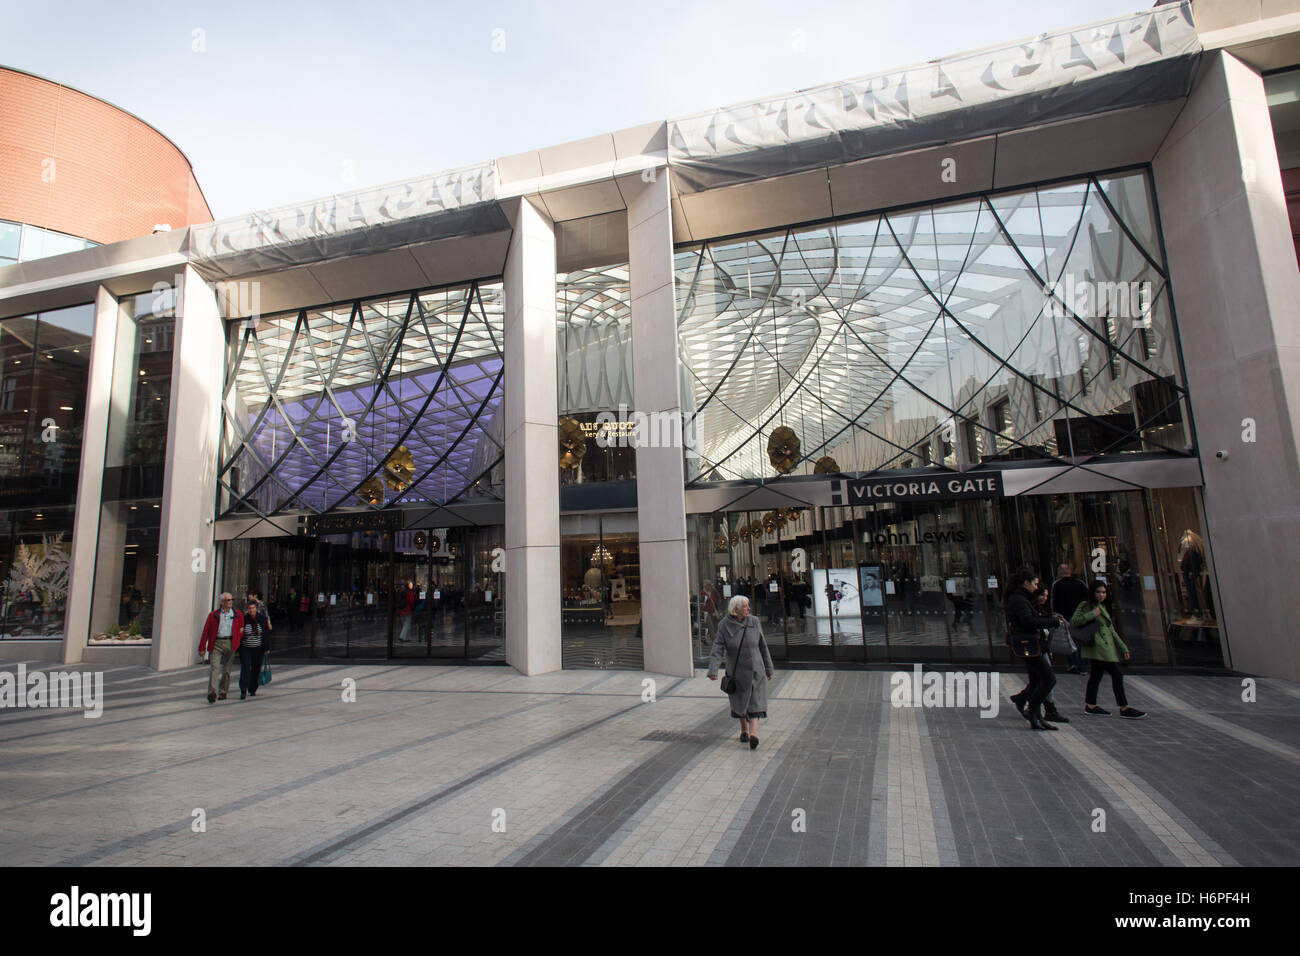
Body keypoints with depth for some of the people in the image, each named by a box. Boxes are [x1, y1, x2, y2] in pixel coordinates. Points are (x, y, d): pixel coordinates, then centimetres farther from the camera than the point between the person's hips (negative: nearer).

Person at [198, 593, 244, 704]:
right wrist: (202, 648, 1)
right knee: (215, 667, -14)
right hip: (216, 644, -2)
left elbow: (241, 630, 21)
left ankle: (223, 691, 22)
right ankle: (212, 693, -18)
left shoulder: (238, 615, 9)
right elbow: (206, 631, 4)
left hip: (230, 644, 2)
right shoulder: (213, 615, 4)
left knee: (227, 669, 8)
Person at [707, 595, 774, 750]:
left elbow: (763, 647, 5)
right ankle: (744, 730, 35)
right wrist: (713, 670, -29)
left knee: (755, 701, -12)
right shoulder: (724, 626, -10)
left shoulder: (753, 622, -4)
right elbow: (718, 649, -17)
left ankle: (753, 733, -21)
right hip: (736, 672, 0)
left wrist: (768, 669, 10)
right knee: (740, 702, 13)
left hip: (755, 670, 0)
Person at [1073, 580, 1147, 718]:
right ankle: (1124, 708, -2)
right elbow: (1074, 621, -12)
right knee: (1117, 674, -8)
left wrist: (1123, 648, 18)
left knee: (1096, 674, 9)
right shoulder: (1085, 606, -5)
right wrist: (1092, 614, -17)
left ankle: (1090, 706, 13)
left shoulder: (1103, 607, 20)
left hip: (1106, 645, 8)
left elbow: (1111, 630, 21)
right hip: (1098, 644, -8)